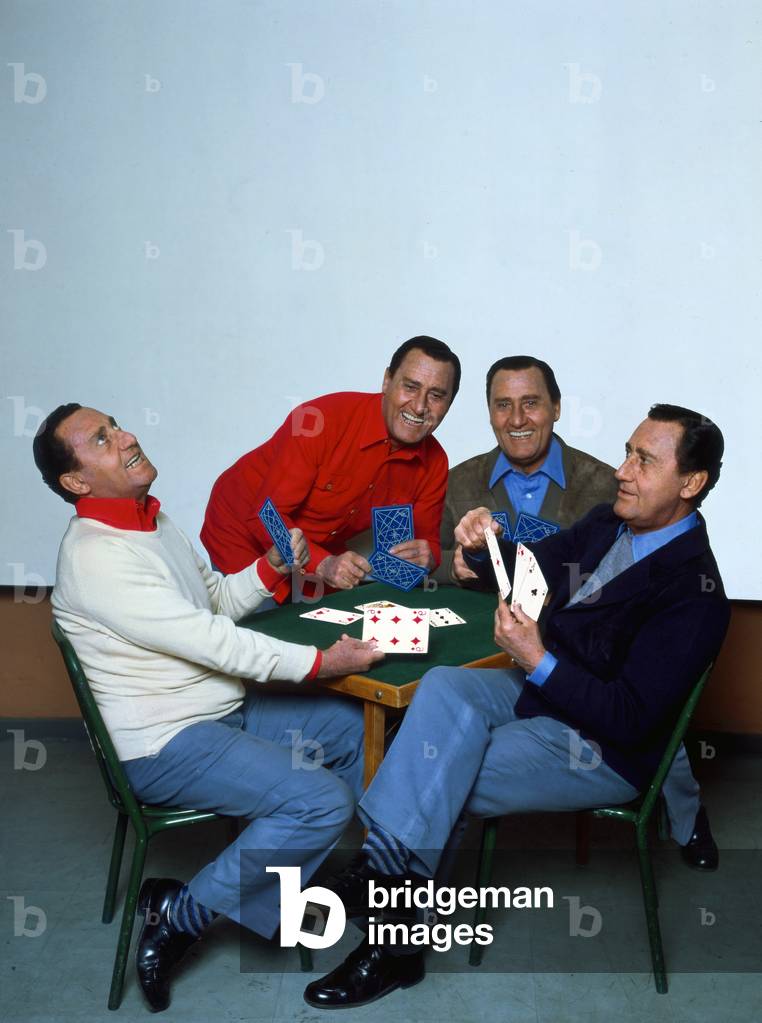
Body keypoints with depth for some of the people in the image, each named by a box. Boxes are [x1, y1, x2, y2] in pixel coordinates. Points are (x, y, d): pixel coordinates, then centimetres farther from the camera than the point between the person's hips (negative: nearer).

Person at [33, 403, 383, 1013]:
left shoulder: (153, 521, 10)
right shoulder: (95, 555, -21)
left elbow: (218, 600, 16)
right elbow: (207, 638, -26)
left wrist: (272, 567, -3)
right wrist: (320, 662, -25)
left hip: (228, 708, 10)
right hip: (166, 743, -10)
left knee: (359, 726, 9)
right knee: (321, 802, -22)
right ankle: (179, 914, -4)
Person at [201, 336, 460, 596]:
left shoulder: (434, 463, -12)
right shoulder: (321, 420, -30)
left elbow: (428, 541, -3)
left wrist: (425, 558, -28)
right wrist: (323, 564, -43)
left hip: (324, 552, 5)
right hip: (245, 538, -5)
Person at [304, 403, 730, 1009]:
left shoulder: (694, 594, -22)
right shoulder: (609, 524, 2)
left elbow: (632, 720, -23)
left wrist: (537, 662, -29)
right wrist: (484, 548, -9)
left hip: (603, 751, -7)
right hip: (543, 689, 8)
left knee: (432, 783, -18)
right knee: (445, 685, -20)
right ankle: (387, 866, -21)